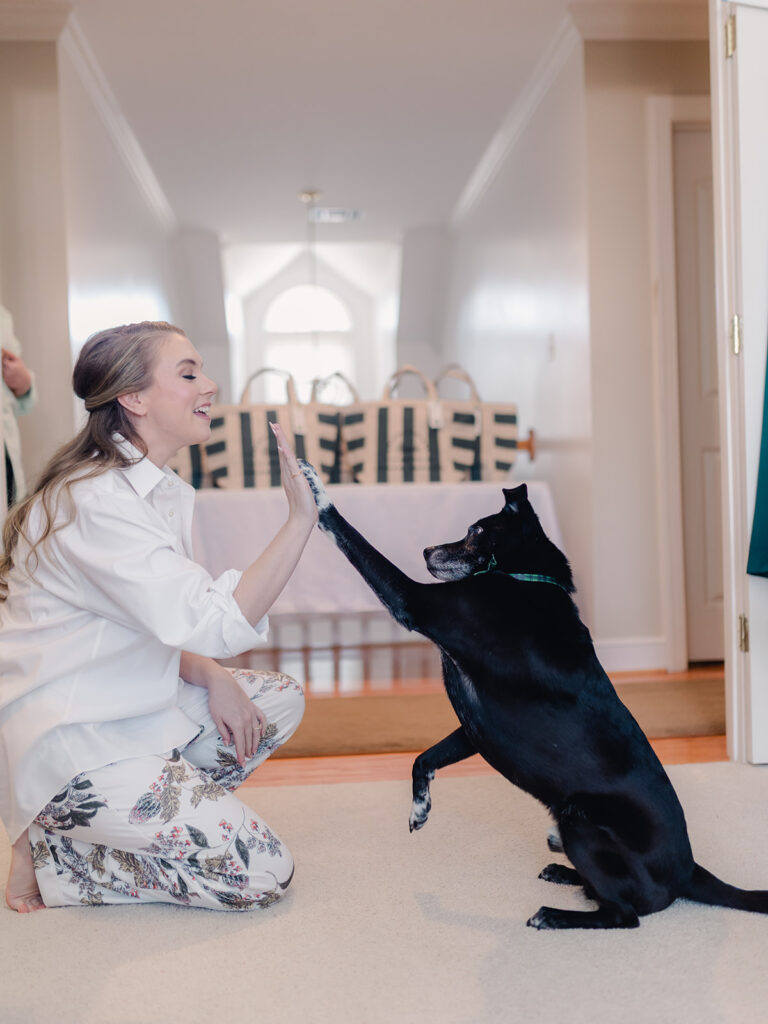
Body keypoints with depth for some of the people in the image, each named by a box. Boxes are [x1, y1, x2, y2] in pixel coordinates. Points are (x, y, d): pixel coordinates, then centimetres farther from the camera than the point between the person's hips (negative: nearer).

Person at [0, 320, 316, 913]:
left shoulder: (157, 488, 8)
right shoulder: (94, 501, -24)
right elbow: (217, 626, -31)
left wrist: (213, 678, -5)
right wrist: (301, 520, -29)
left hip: (130, 706, 10)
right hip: (69, 745, -10)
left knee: (282, 698, 11)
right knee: (261, 874, -10)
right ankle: (48, 854, -1)